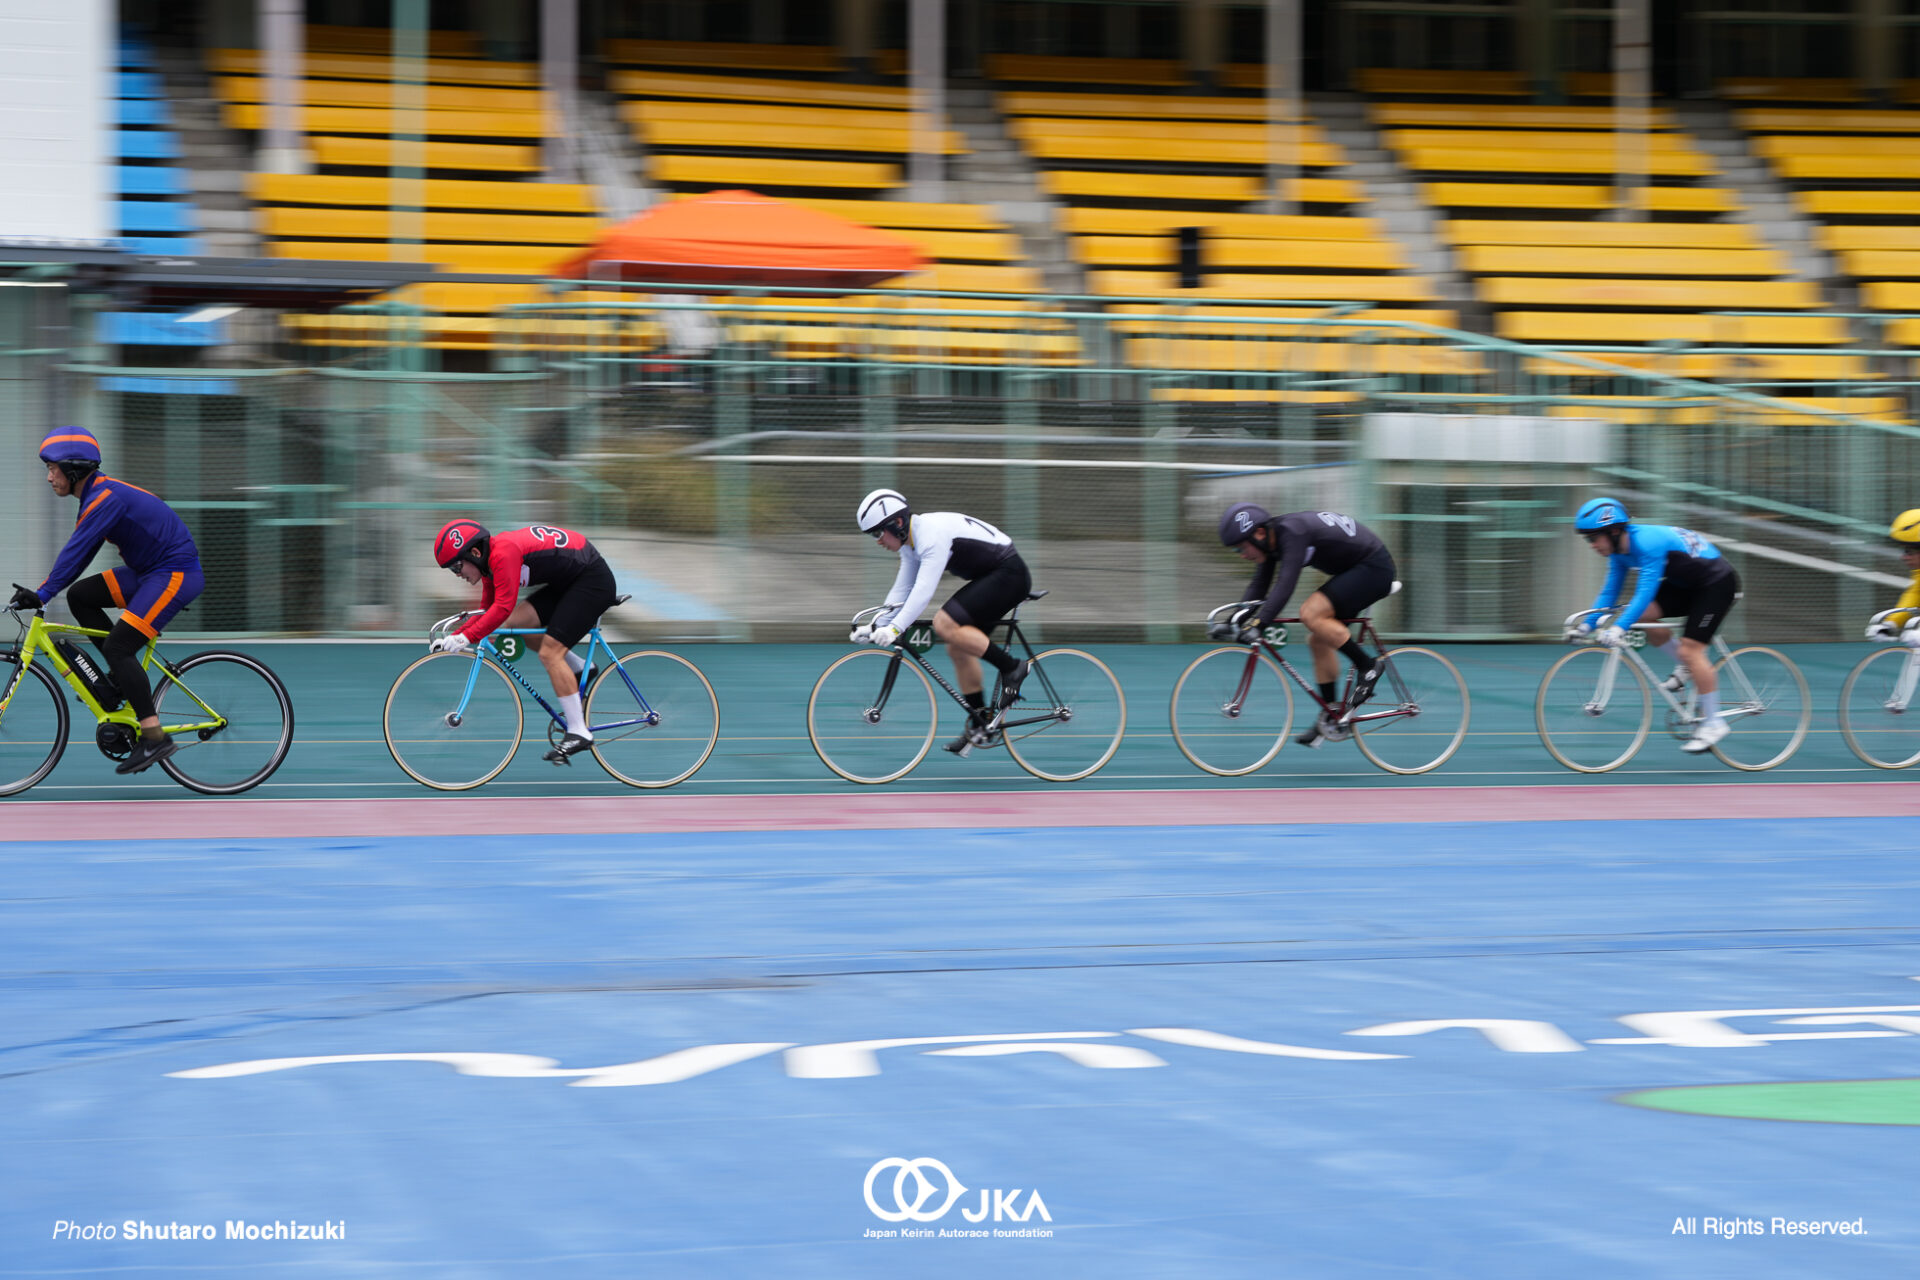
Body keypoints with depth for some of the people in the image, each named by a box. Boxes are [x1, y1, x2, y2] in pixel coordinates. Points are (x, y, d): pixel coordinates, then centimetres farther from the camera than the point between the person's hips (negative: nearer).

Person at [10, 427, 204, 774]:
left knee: (117, 647, -16)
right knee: (80, 596, 8)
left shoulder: (107, 497, -19)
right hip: (151, 572, 10)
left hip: (176, 574, -10)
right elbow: (78, 552, 15)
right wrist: (39, 591, 8)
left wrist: (43, 595, -28)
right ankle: (123, 675, 12)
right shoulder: (96, 496, 12)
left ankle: (154, 738, -15)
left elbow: (76, 551, -26)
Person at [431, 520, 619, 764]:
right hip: (569, 582, 10)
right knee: (515, 623, 0)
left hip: (593, 579, -10)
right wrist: (452, 637, 1)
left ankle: (579, 732, -9)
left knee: (549, 652, -14)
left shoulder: (503, 553, -24)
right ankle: (580, 670, 13)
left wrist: (466, 638, -33)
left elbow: (503, 607, -32)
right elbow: (487, 611, 12)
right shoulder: (491, 561, 6)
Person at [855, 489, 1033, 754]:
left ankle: (1012, 667, -14)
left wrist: (895, 628, -39)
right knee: (959, 648, 8)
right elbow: (902, 590, 14)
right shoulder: (911, 543, 7)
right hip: (989, 578, 10)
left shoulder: (933, 535, -24)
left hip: (1009, 575, -10)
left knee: (945, 625, -22)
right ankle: (979, 721, 16)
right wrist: (877, 626, 5)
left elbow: (924, 589, -34)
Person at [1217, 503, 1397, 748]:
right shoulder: (1273, 539, 2)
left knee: (1311, 613, -23)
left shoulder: (1292, 532, -26)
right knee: (1319, 641, 7)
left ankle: (1366, 667, -10)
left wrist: (1260, 623, -42)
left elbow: (1285, 584, -36)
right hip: (1353, 571, 10)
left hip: (1373, 567, -10)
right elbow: (1259, 587, 8)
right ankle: (1332, 717, 13)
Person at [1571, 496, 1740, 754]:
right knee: (1643, 616, -9)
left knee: (1690, 650, -16)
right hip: (1687, 584, 9)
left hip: (1718, 583, -9)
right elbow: (1609, 590, 3)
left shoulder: (1648, 542, -32)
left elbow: (1646, 591, -39)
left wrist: (1619, 627, -46)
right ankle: (1685, 667, 10)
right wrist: (1587, 624, -6)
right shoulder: (1620, 550, -4)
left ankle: (1713, 722, -7)